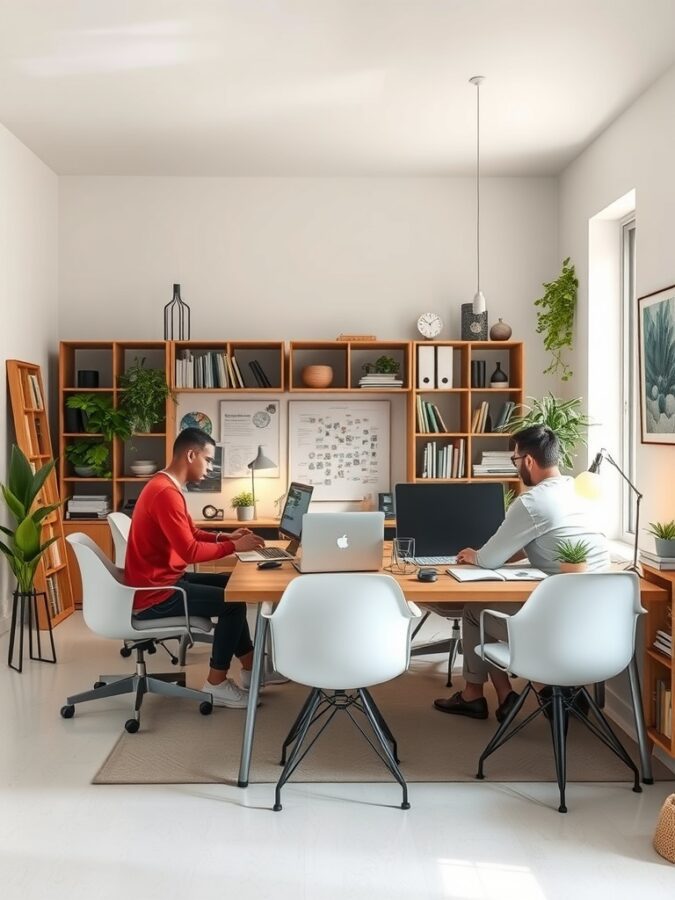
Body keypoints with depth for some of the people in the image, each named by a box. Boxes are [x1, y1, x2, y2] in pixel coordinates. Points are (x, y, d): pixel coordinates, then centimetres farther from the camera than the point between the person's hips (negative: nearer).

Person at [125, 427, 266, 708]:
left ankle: (249, 666, 22)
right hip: (155, 594, -11)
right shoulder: (166, 493, -24)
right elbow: (190, 551, -27)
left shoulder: (166, 486, 11)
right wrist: (233, 546, -15)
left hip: (164, 579, 11)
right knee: (232, 602, -11)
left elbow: (192, 534, 18)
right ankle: (217, 684, 1)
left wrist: (225, 537, 4)